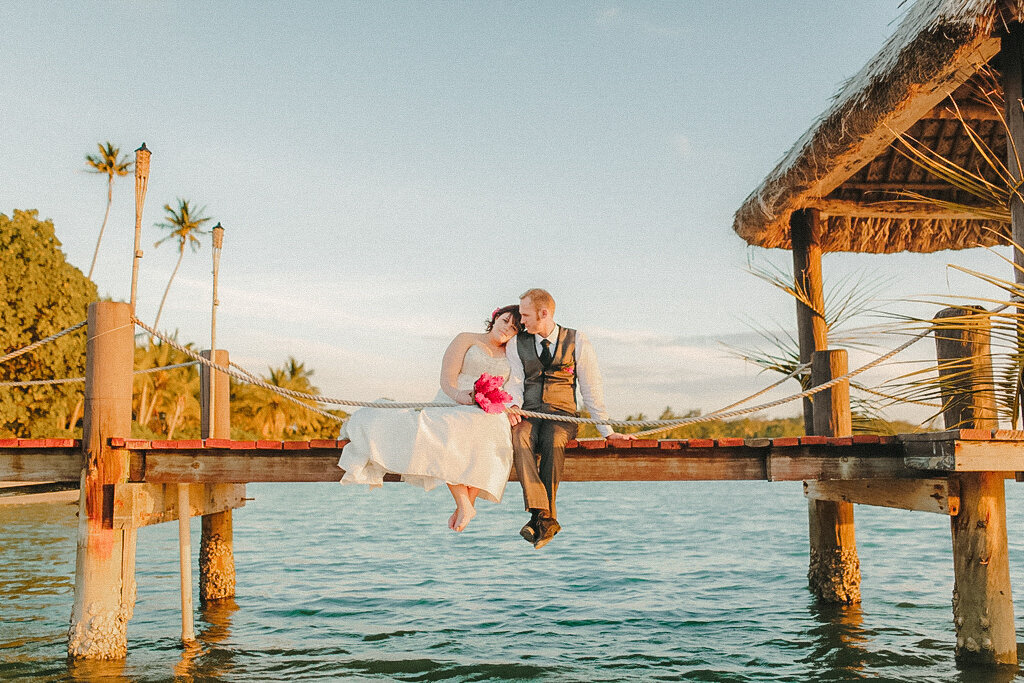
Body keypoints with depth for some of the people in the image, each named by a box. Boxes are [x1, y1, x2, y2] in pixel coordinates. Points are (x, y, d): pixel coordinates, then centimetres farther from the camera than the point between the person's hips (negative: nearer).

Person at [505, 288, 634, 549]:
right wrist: (512, 408, -18)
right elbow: (514, 383, 5)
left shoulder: (576, 341, 4)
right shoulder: (516, 344, 11)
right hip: (528, 413, 2)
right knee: (520, 438, -34)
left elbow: (591, 387, 3)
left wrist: (607, 430, -1)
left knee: (552, 442, -37)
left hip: (562, 414, -2)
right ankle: (542, 514, -42)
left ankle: (544, 517, -34)